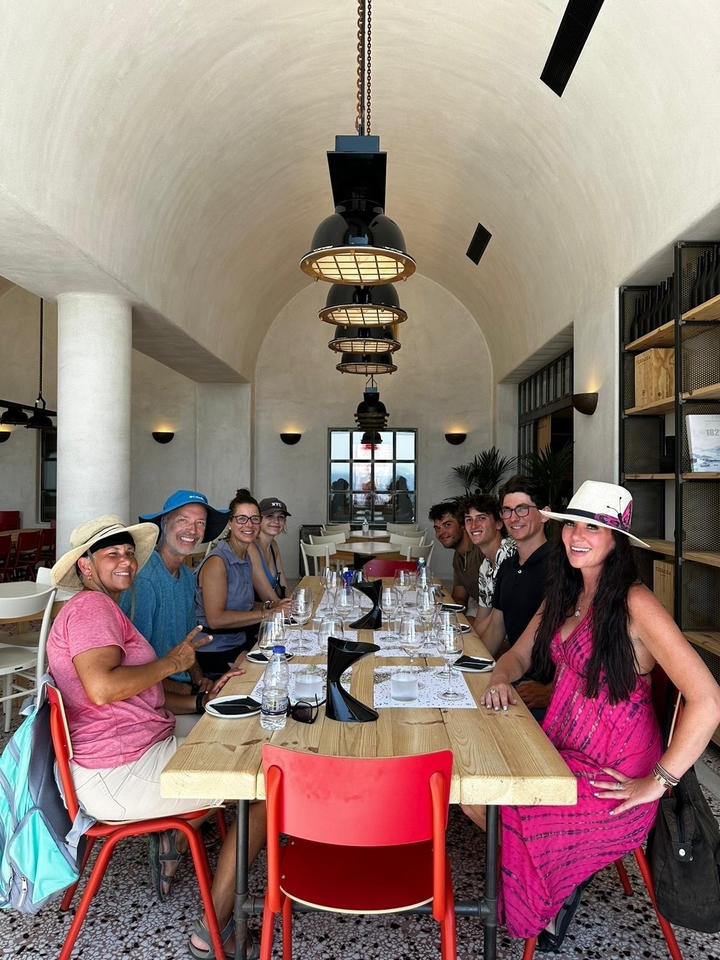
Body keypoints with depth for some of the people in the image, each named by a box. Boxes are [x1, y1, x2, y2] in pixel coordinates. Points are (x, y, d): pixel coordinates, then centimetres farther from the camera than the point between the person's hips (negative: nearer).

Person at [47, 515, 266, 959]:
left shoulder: (105, 609, 19)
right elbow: (103, 688, -30)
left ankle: (175, 842, 28)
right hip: (118, 776, -11)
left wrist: (203, 700, 6)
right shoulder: (91, 605, -14)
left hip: (140, 752, 11)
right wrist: (171, 662, -16)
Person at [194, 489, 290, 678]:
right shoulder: (217, 561, -16)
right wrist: (267, 614, -21)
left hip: (239, 644, 8)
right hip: (214, 653, -8)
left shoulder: (245, 558, 10)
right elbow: (215, 619, -22)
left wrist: (269, 605, -1)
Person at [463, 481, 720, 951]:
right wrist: (501, 680, -8)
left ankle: (562, 884, 15)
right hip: (561, 751, 7)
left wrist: (655, 783, -20)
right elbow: (519, 654, 15)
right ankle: (561, 865, 16)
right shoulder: (564, 596, 5)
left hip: (611, 778, -7)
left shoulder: (634, 603, -20)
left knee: (498, 810, -16)